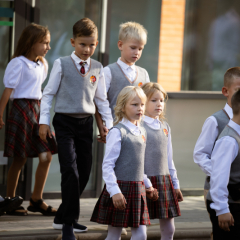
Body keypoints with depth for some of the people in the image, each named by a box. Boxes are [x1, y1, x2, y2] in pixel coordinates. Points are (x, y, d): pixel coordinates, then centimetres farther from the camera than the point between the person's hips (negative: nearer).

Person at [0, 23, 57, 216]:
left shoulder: (42, 64, 13)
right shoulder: (18, 63, -10)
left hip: (37, 109, 7)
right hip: (21, 109, -7)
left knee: (46, 156, 1)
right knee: (20, 159, -2)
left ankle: (36, 200, 12)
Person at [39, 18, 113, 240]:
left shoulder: (97, 68, 8)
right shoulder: (62, 64, -3)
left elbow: (101, 99, 15)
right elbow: (49, 93, 2)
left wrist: (109, 124, 8)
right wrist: (44, 121, -2)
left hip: (86, 122, 5)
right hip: (64, 122, -5)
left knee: (84, 172, 6)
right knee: (70, 171, -14)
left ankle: (62, 218, 19)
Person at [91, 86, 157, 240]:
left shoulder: (142, 132, 12)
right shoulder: (118, 132, -11)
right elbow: (107, 165, -14)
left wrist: (147, 183, 22)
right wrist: (114, 191, -19)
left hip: (138, 189, 7)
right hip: (120, 188, -7)